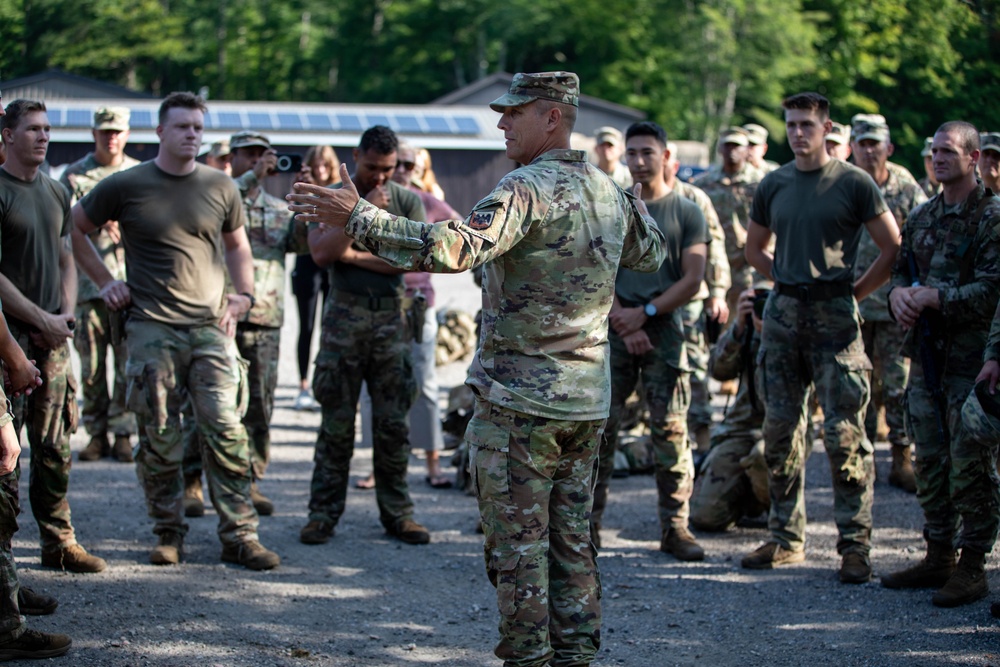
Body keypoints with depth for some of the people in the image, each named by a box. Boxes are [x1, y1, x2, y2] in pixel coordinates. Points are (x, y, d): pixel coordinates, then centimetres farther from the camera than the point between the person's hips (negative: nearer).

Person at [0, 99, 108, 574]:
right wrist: (40, 320, -13)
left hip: (52, 338, 7)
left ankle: (58, 542, 15)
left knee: (54, 446, 9)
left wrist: (66, 313, 4)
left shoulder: (56, 192, 16)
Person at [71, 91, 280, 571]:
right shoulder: (125, 187, 1)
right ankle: (168, 533, 14)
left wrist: (243, 295, 8)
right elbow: (74, 228, 14)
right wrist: (105, 281, 7)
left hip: (211, 328, 1)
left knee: (226, 431, -7)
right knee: (159, 438, 2)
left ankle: (239, 535, -3)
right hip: (152, 329, -1)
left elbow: (237, 245, 23)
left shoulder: (221, 188, 9)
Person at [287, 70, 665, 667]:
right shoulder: (609, 191, 9)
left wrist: (358, 216, -32)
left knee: (518, 544, 0)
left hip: (519, 400, -8)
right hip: (587, 400, 8)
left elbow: (457, 247, -32)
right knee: (571, 539, 14)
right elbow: (652, 253, 27)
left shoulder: (528, 187, -17)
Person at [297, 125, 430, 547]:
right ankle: (323, 513, 5)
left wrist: (354, 255, -8)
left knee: (393, 421, 3)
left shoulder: (407, 201, 8)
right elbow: (321, 252, -10)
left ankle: (396, 512, 10)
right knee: (337, 421, -1)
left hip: (391, 315, 1)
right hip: (345, 314, -1)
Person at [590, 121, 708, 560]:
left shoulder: (687, 213, 7)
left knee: (671, 432, -2)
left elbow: (692, 279, 0)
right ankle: (589, 523, 4)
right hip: (614, 331, 1)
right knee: (600, 429, -2)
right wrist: (624, 324, -8)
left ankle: (674, 527, 3)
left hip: (664, 331, -1)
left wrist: (645, 313, -9)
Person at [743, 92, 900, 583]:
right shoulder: (774, 185, 11)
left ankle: (854, 543, -2)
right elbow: (754, 249, 24)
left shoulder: (853, 183, -2)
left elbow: (892, 248, 0)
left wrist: (855, 292, -2)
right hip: (783, 313, 5)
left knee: (843, 431, -8)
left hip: (834, 316, -5)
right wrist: (789, 282, 12)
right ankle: (786, 537, 17)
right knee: (779, 428, 8)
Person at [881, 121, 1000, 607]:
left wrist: (934, 298, -18)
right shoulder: (921, 218, 14)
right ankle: (938, 557, 22)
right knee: (930, 462, 12)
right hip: (926, 354, 7)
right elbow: (901, 270, 20)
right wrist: (899, 293, -3)